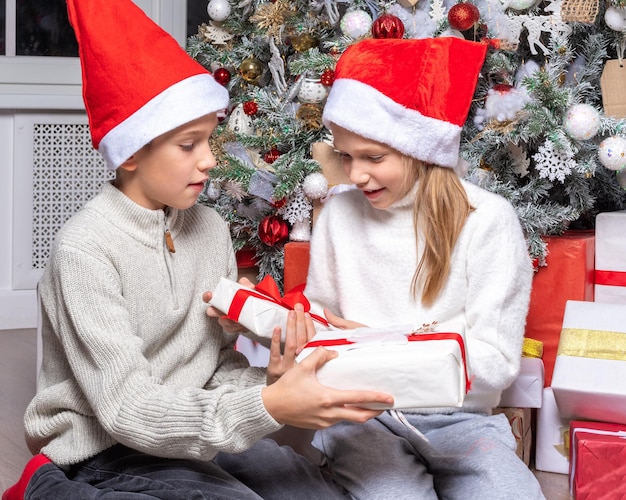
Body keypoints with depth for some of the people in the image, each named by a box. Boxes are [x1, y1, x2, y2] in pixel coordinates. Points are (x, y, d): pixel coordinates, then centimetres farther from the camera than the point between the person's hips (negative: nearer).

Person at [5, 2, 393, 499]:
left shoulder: (210, 229, 4)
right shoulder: (85, 248, -17)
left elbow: (221, 364, 8)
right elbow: (126, 410, -24)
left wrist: (268, 383, -16)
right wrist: (268, 408, -35)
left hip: (193, 436, 6)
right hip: (103, 457, -5)